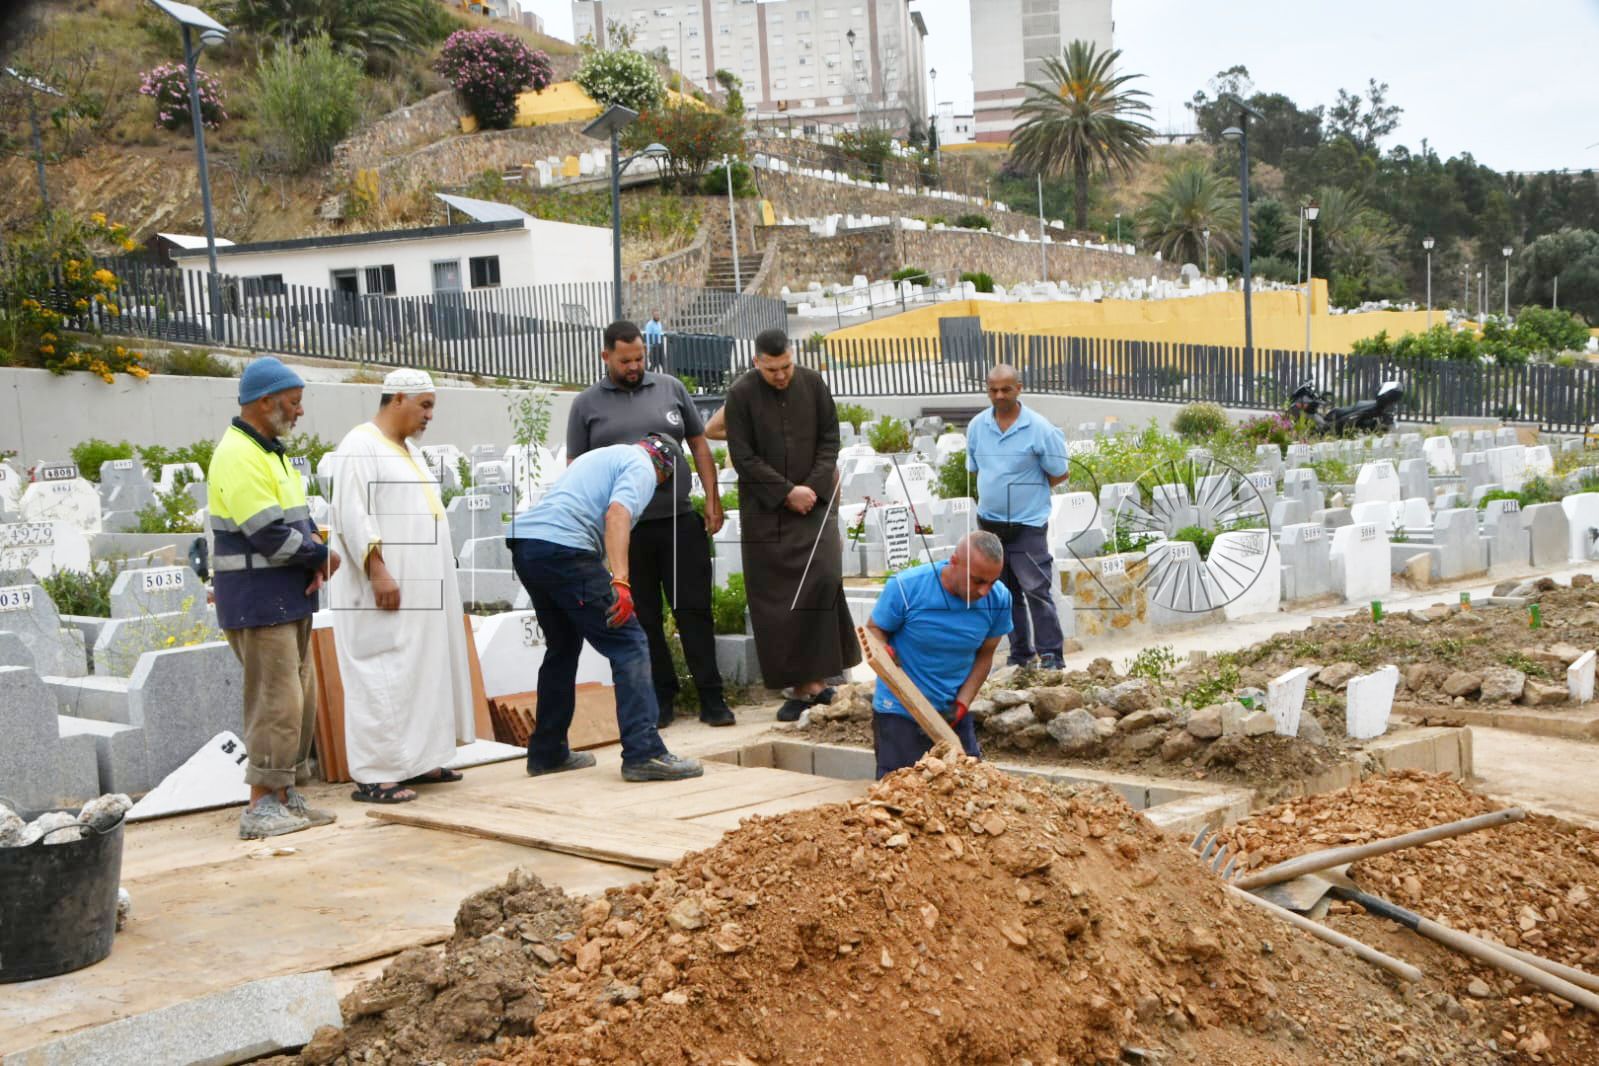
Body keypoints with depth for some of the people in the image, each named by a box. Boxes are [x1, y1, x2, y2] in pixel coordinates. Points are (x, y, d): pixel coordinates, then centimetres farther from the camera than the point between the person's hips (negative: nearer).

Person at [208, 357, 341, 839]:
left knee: (300, 699, 13)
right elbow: (269, 533, -22)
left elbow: (299, 519, 17)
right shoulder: (238, 456, -16)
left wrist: (315, 560, -3)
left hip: (290, 598, 10)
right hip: (258, 601, -10)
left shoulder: (273, 452, 16)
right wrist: (323, 555, -8)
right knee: (277, 701, -9)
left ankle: (287, 795, 21)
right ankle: (261, 807, -4)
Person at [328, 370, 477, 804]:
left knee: (421, 671, 11)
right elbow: (352, 515, -18)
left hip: (421, 589, 10)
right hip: (385, 588, -9)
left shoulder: (409, 450, 18)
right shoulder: (360, 446, -10)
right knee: (382, 678, -7)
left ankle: (413, 760, 19)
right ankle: (373, 776, -4)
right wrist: (377, 571, -24)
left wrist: (434, 581, 19)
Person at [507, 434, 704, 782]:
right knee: (629, 646, -6)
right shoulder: (642, 468, 5)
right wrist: (620, 582, -24)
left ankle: (547, 753, 27)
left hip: (523, 541, 9)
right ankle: (643, 753, -13)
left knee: (562, 646, 23)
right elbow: (617, 513, -14)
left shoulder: (601, 455, 33)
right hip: (562, 548, -9)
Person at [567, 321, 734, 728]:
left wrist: (713, 499, 4)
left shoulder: (670, 389, 9)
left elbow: (699, 444, 12)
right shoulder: (587, 404, 5)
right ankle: (661, 698, 16)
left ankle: (711, 697, 6)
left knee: (693, 610, 1)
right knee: (644, 619, 7)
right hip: (624, 528, 0)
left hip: (680, 521, 1)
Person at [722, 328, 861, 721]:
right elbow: (743, 457, -7)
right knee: (775, 600, -3)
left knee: (822, 580, -14)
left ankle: (816, 678, -4)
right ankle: (800, 685, 4)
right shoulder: (741, 394, -6)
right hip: (765, 509, -1)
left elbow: (829, 439, 5)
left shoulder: (813, 383, 1)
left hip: (814, 500, 1)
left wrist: (814, 487, -8)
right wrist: (787, 492, -12)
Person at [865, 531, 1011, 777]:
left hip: (953, 711, 4)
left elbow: (984, 656, 1)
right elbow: (874, 629, -6)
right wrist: (883, 652, -29)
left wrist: (961, 706, -9)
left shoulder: (999, 599, -11)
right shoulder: (905, 587, -20)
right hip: (899, 709, -3)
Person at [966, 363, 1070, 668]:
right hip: (989, 522, 5)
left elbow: (1059, 473, -3)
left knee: (1036, 591, -6)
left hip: (1028, 524, -5)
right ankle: (1020, 652, 23)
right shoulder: (977, 426, 2)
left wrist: (1027, 492, 0)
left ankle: (1051, 654, 2)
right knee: (1005, 592, 12)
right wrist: (997, 492, 7)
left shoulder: (1039, 428, -12)